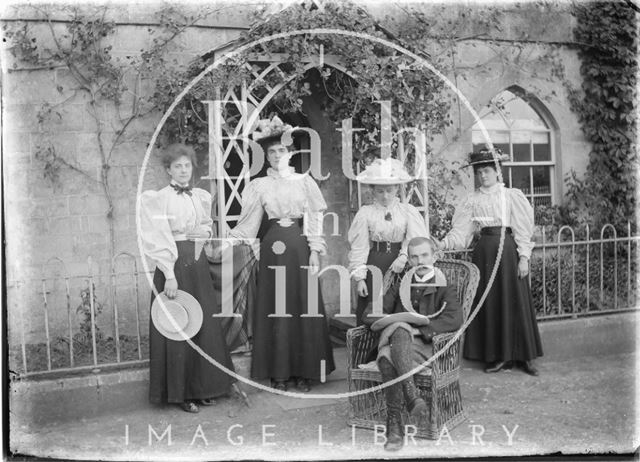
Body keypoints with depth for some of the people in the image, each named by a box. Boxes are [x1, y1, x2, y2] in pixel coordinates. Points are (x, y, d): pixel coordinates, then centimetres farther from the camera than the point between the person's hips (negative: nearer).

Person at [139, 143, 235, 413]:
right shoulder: (158, 199, -5)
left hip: (198, 264, 5)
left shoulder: (202, 197, 11)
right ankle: (180, 392, 10)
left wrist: (204, 231, -1)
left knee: (204, 325, 8)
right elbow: (159, 239, -12)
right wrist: (170, 275, -20)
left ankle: (203, 387, 21)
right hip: (174, 264, -5)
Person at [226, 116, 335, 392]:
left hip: (300, 246, 0)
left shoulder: (304, 181, 6)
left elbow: (314, 219, 3)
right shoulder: (259, 186, 7)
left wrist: (315, 250, -5)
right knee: (274, 307, 1)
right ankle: (278, 373, 8)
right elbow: (248, 222, 6)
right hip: (273, 247, 0)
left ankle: (304, 371, 10)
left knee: (304, 305, 1)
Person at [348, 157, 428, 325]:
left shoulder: (408, 211, 3)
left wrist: (403, 257, -21)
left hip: (399, 263, 1)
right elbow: (359, 246, 0)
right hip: (374, 264, -1)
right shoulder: (365, 213, 1)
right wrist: (359, 277, -4)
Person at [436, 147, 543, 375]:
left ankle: (524, 355, 11)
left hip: (508, 250, -3)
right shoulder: (472, 200, 7)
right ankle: (496, 355, 13)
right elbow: (461, 230, 2)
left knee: (513, 301, 0)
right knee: (488, 303, 4)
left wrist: (524, 257, -9)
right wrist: (443, 244, -14)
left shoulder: (511, 195, 1)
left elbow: (523, 229, -1)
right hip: (484, 251, 3)